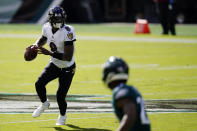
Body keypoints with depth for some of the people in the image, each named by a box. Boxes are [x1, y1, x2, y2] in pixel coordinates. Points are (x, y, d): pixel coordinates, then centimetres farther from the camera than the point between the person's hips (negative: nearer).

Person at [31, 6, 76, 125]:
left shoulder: (68, 32, -30)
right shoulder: (47, 28, -10)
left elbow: (68, 57, -32)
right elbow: (43, 39, 17)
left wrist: (49, 53, -36)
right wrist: (35, 46, -4)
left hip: (67, 68, -5)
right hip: (54, 65, 5)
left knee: (60, 96, -6)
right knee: (39, 84, -13)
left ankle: (62, 115, 26)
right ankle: (44, 104, 19)